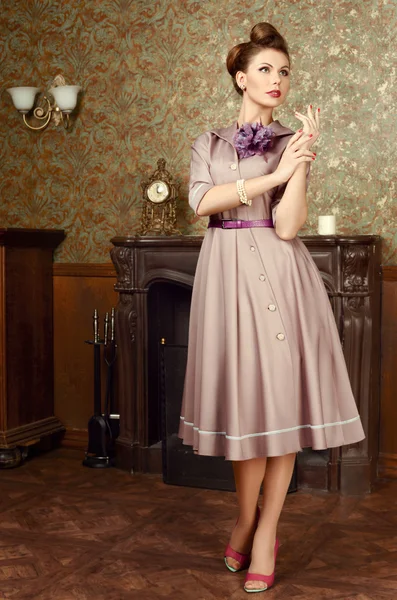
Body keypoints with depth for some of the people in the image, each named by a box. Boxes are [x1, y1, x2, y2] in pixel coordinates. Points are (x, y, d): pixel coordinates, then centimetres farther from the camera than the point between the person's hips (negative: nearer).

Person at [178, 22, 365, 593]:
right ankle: (251, 524, 19)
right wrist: (272, 175, -13)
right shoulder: (209, 142, 12)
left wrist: (301, 163, -15)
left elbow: (287, 227, -7)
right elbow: (202, 201, -9)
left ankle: (262, 529, 9)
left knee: (282, 395, -3)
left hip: (278, 273, -1)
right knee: (246, 395, 2)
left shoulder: (292, 142, 5)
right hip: (227, 272, 1)